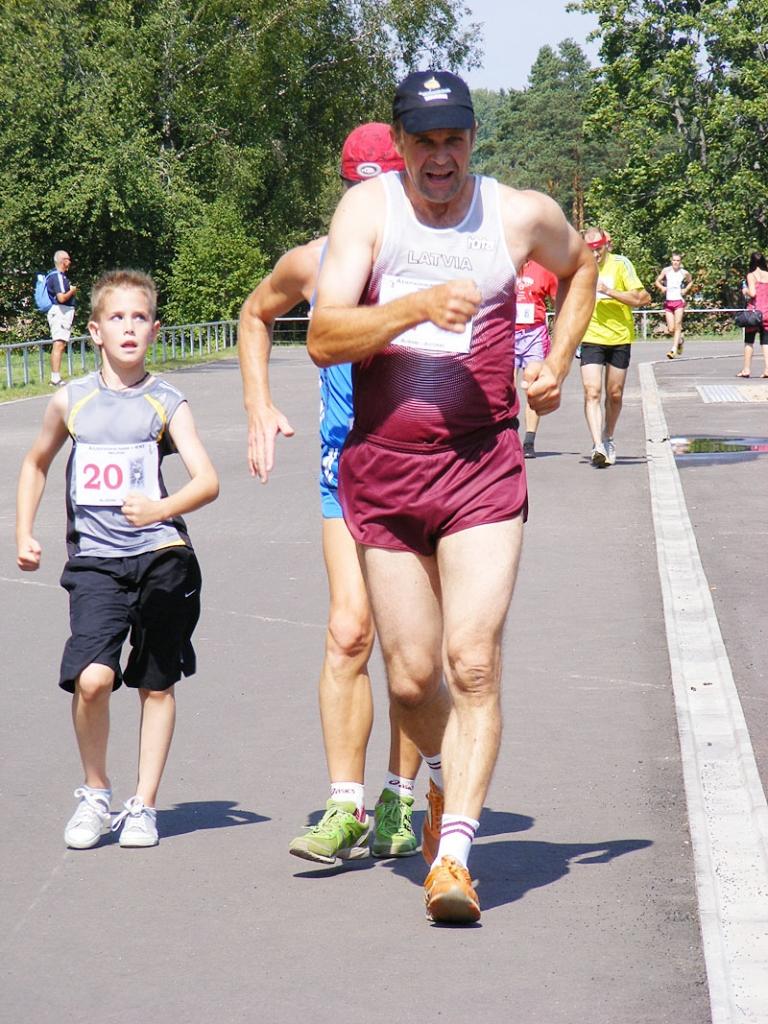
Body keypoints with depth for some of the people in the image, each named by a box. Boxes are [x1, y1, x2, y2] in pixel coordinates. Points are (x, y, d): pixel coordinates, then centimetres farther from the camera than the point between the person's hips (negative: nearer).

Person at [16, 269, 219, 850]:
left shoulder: (166, 404, -1)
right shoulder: (71, 401, 6)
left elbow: (208, 481, -12)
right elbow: (37, 464, 23)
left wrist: (163, 509, -30)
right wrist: (24, 534, 15)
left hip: (160, 555, 0)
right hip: (95, 561, 0)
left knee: (157, 685, 7)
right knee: (91, 678, -17)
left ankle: (143, 805, 19)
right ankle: (95, 794, 5)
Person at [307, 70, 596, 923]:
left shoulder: (521, 214, 3)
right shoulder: (368, 208, -1)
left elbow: (580, 265, 28)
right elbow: (323, 338, -12)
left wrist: (557, 363, 16)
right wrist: (417, 306, -24)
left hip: (483, 470, -1)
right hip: (382, 472, 1)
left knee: (473, 662, -15)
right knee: (410, 677, 7)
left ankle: (454, 851, -13)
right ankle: (450, 779, 37)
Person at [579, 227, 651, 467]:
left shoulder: (620, 264, -6)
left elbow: (640, 299, -12)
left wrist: (610, 291, -21)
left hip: (620, 338, -1)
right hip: (591, 338, 1)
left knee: (614, 395, 10)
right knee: (592, 393, -14)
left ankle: (608, 439, 31)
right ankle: (598, 447, -21)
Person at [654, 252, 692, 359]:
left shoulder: (684, 273, 0)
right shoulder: (666, 270, 1)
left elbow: (690, 282, 19)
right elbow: (657, 281, 11)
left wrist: (686, 290, 2)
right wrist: (662, 287, -8)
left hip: (679, 301, -2)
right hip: (668, 302, 2)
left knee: (677, 325, -14)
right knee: (671, 329, 1)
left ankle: (674, 350, -17)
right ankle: (679, 340, 33)